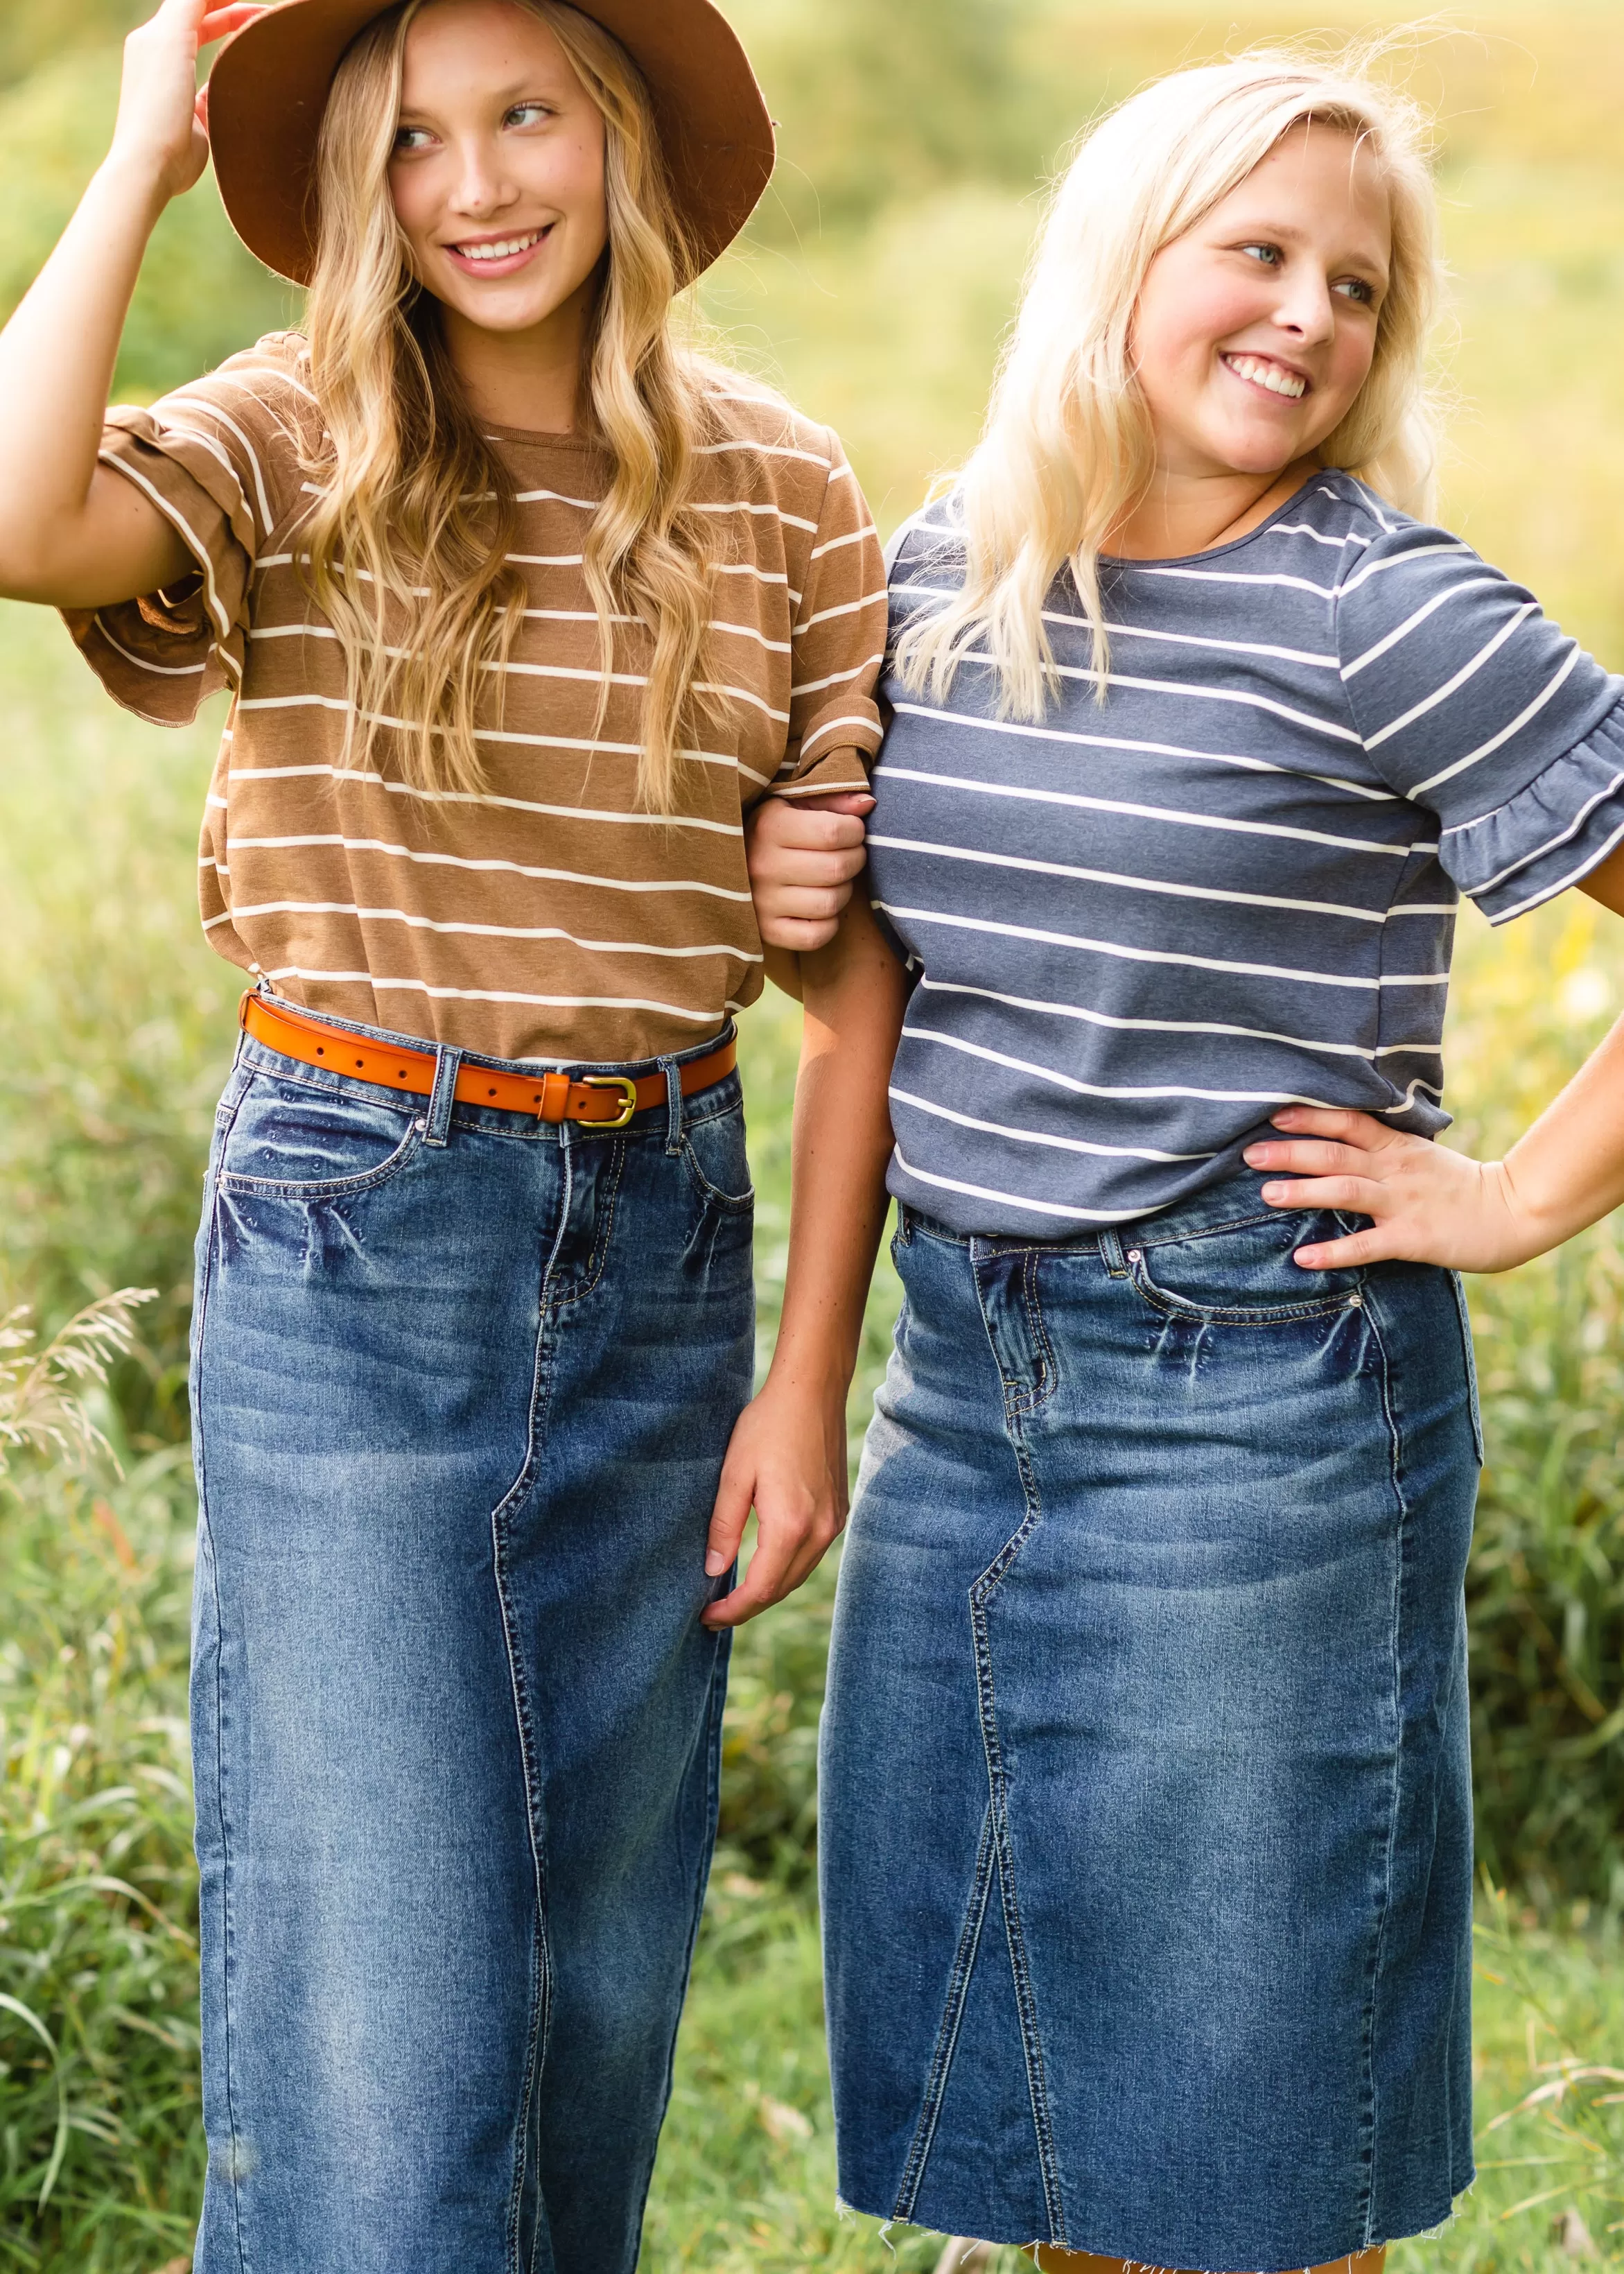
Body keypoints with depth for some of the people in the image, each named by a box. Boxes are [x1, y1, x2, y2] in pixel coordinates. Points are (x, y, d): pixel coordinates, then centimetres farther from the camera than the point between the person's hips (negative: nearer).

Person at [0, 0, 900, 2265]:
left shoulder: (789, 501, 2)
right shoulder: (298, 452, -4)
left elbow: (853, 970, 3)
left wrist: (812, 1377, 0)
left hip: (662, 1247, 3)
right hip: (351, 1235, -3)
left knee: (605, 1966, 14)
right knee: (381, 2003, -4)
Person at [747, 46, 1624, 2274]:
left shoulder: (1394, 619, -12)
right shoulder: (945, 574, 6)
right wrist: (792, 902, 1)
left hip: (1258, 1394, -6)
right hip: (965, 1375, 6)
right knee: (1008, 2044, 16)